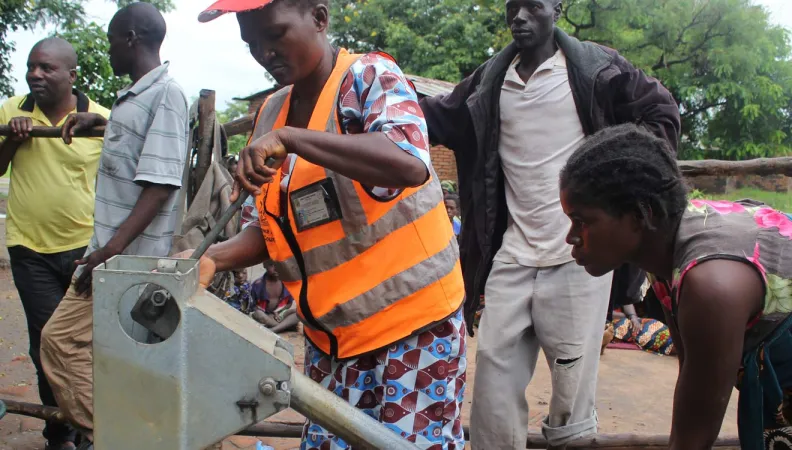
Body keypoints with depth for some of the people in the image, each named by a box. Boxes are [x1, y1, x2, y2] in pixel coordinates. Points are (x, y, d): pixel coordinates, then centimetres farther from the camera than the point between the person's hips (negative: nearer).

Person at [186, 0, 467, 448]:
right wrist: (216, 257, -7)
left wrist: (290, 139, -30)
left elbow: (410, 164, -31)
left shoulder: (370, 77, -11)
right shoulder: (272, 113, 8)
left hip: (410, 325, -6)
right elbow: (278, 227, 11)